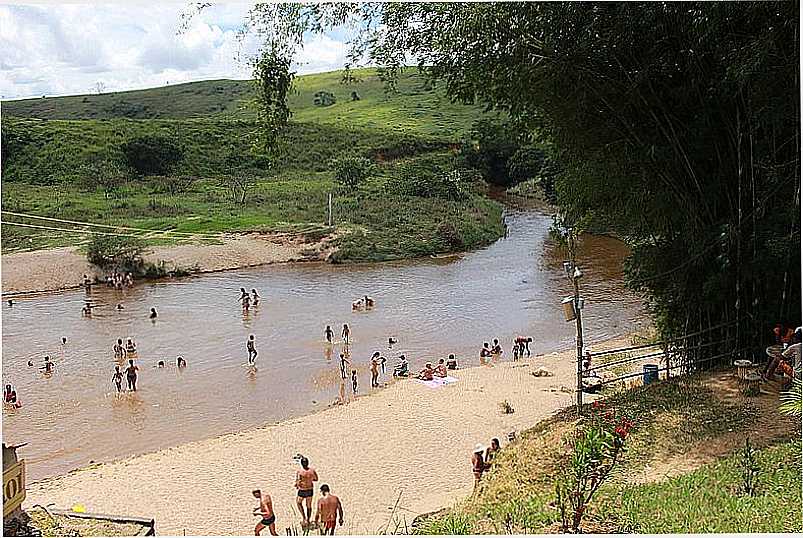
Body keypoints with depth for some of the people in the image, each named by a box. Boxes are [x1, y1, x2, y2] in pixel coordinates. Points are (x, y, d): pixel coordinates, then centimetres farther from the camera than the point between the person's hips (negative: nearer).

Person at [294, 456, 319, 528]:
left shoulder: (299, 472, -25)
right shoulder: (312, 470, -12)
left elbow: (298, 483, -24)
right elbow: (316, 479, 3)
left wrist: (297, 485, -2)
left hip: (302, 491, -3)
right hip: (310, 490, 3)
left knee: (298, 503, 25)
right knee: (309, 505, 22)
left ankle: (304, 518, 16)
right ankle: (308, 521, 36)